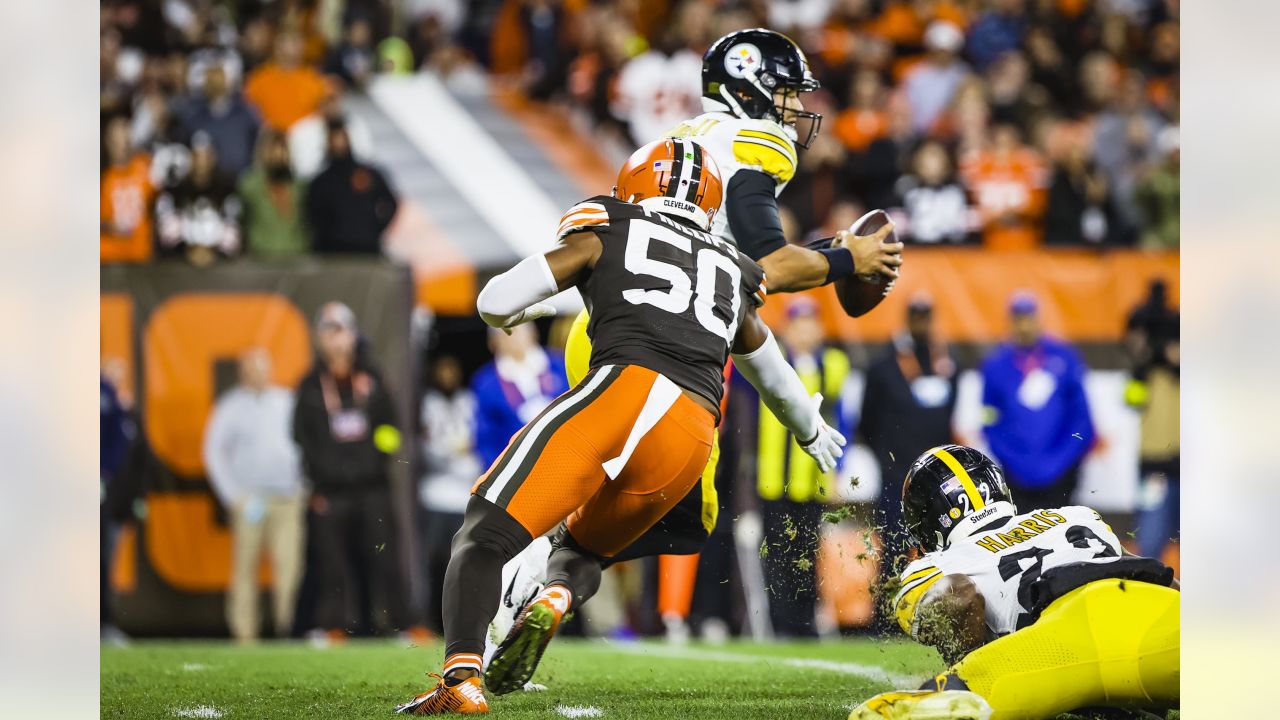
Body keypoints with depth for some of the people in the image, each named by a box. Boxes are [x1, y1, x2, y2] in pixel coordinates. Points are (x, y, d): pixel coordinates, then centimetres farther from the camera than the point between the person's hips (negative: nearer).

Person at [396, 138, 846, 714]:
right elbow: (778, 381, 51)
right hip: (693, 438, 4)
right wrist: (812, 432, 71)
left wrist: (525, 312, 38)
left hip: (623, 387, -4)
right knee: (582, 547, 26)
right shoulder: (731, 276, 33)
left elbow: (494, 305, 14)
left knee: (486, 535, -3)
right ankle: (552, 604, -9)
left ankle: (462, 676, -28)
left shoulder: (608, 235, 21)